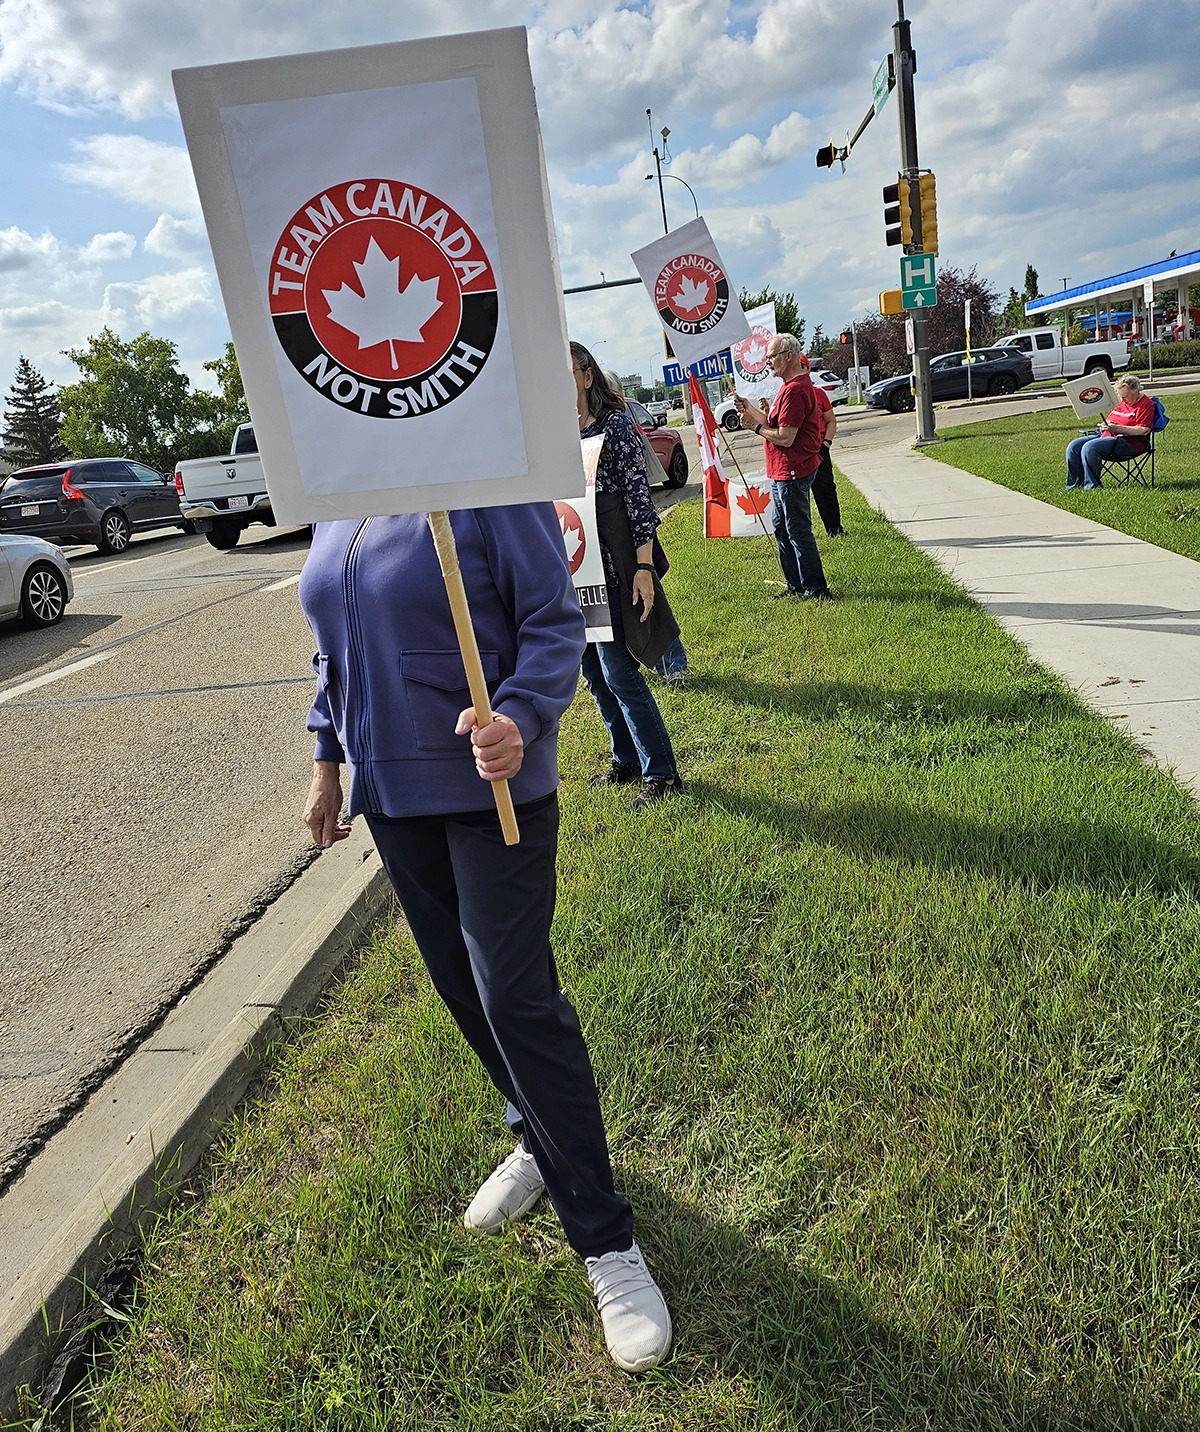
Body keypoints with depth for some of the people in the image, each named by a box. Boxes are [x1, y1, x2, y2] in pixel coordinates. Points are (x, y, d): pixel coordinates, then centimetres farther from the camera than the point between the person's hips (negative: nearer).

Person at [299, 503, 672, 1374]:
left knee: (516, 999, -7)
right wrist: (328, 760, 18)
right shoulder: (337, 509, 9)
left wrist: (521, 721, -31)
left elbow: (555, 623, -14)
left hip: (491, 787, -7)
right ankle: (541, 1142, 41)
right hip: (392, 789, 7)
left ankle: (606, 1241, 10)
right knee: (464, 988, 16)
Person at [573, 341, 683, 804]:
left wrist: (644, 566, -16)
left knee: (617, 671, -7)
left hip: (610, 566, -7)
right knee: (592, 672, 11)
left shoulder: (615, 424, -6)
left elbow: (638, 496, -10)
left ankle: (661, 773, 4)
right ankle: (626, 760, 27)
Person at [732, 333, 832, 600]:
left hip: (792, 472, -11)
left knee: (798, 531, -5)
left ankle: (816, 590, 3)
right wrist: (751, 410, 9)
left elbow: (785, 437, -23)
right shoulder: (793, 384, 16)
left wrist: (756, 427, -11)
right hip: (784, 471, 11)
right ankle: (795, 585, 26)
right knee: (782, 529, 17)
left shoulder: (794, 390, -20)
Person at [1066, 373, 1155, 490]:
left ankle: (1091, 486, -25)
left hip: (1129, 442, -9)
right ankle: (1075, 485, -10)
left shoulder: (1146, 404, -5)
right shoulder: (1121, 402, 21)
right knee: (1073, 447, -8)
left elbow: (1144, 430, -16)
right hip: (1106, 436, 9)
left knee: (1089, 448, -31)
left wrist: (1117, 428, -23)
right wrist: (1105, 425, 3)